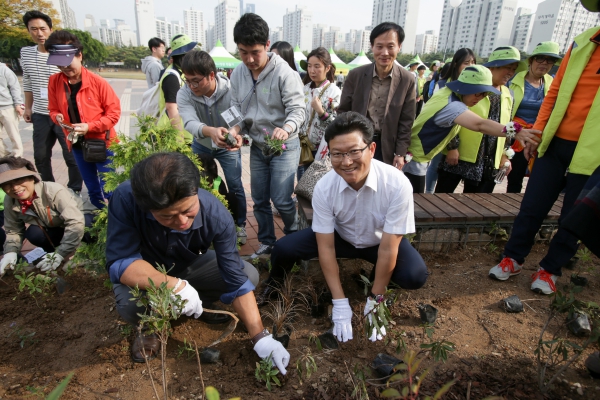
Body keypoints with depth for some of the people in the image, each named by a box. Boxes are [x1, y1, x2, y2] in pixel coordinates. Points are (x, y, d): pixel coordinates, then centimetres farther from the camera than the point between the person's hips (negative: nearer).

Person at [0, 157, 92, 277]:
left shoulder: (54, 191, -35)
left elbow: (76, 223, -39)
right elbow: (13, 231, -3)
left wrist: (60, 254, -38)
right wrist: (10, 252, -22)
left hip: (82, 219, -4)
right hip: (56, 229, 5)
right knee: (32, 233, -25)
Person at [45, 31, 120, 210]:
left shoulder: (98, 82, -15)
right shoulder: (54, 81, -2)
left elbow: (114, 112, -12)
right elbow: (53, 109, 9)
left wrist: (90, 127, -22)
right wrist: (57, 117, -15)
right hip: (77, 144, 5)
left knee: (107, 188, 5)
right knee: (92, 189, 19)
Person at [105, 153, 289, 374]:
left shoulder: (217, 215, -33)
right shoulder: (126, 199, -36)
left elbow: (237, 281, -27)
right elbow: (120, 262, -33)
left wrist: (261, 337, -29)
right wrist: (175, 285, -46)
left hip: (190, 265, 2)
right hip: (144, 273, -1)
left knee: (249, 274, -16)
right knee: (130, 304, -34)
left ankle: (201, 304, 12)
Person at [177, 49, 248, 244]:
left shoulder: (231, 90, -28)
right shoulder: (184, 95, -25)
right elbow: (190, 122, -41)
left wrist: (237, 135, -60)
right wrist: (211, 131, -64)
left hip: (227, 147, -1)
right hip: (201, 145, 2)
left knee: (235, 186, 0)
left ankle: (240, 225, 20)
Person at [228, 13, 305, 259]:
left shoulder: (284, 73, -18)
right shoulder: (237, 74, -1)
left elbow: (297, 109, -20)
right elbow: (237, 108, 5)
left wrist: (286, 128, -41)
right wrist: (235, 128, -17)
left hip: (284, 147, -5)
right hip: (257, 146, 6)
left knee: (281, 200, -6)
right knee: (259, 199, 12)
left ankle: (294, 239, 24)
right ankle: (267, 242, 32)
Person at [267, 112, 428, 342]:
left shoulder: (397, 185, -33)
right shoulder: (324, 188, -26)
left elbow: (387, 249, -26)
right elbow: (326, 247, -19)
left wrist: (375, 301, -18)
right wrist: (340, 303, -18)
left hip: (380, 241, 0)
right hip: (341, 237, 1)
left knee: (415, 276, -29)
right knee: (283, 249, -18)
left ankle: (379, 283, 7)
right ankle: (276, 282, 18)